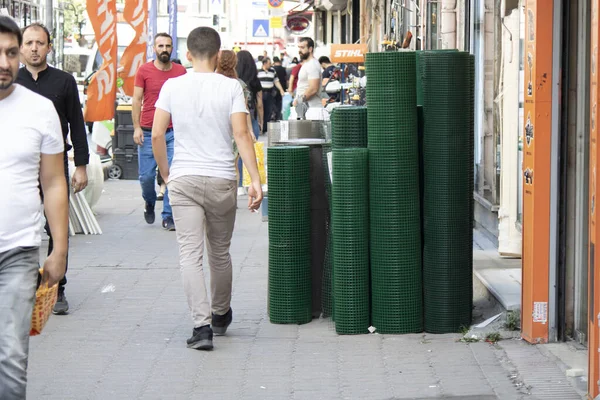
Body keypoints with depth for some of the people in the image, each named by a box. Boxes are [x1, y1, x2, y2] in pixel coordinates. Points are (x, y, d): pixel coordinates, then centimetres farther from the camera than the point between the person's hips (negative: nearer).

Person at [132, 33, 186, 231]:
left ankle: (168, 217, 5)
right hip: (148, 131, -1)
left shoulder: (180, 71, 7)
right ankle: (149, 203, 32)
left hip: (173, 132, 1)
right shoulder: (144, 71, 2)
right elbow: (137, 100, 3)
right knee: (146, 175, 1)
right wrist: (137, 127, -5)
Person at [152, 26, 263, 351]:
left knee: (190, 254, -2)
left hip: (183, 179, 0)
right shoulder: (230, 87, -3)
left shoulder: (172, 86, 1)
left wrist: (165, 173, 13)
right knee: (220, 252, 16)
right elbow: (241, 134, -10)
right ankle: (220, 315, 34)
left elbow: (157, 134, -1)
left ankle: (202, 325, -13)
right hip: (221, 180, 0)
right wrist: (255, 180, -11)